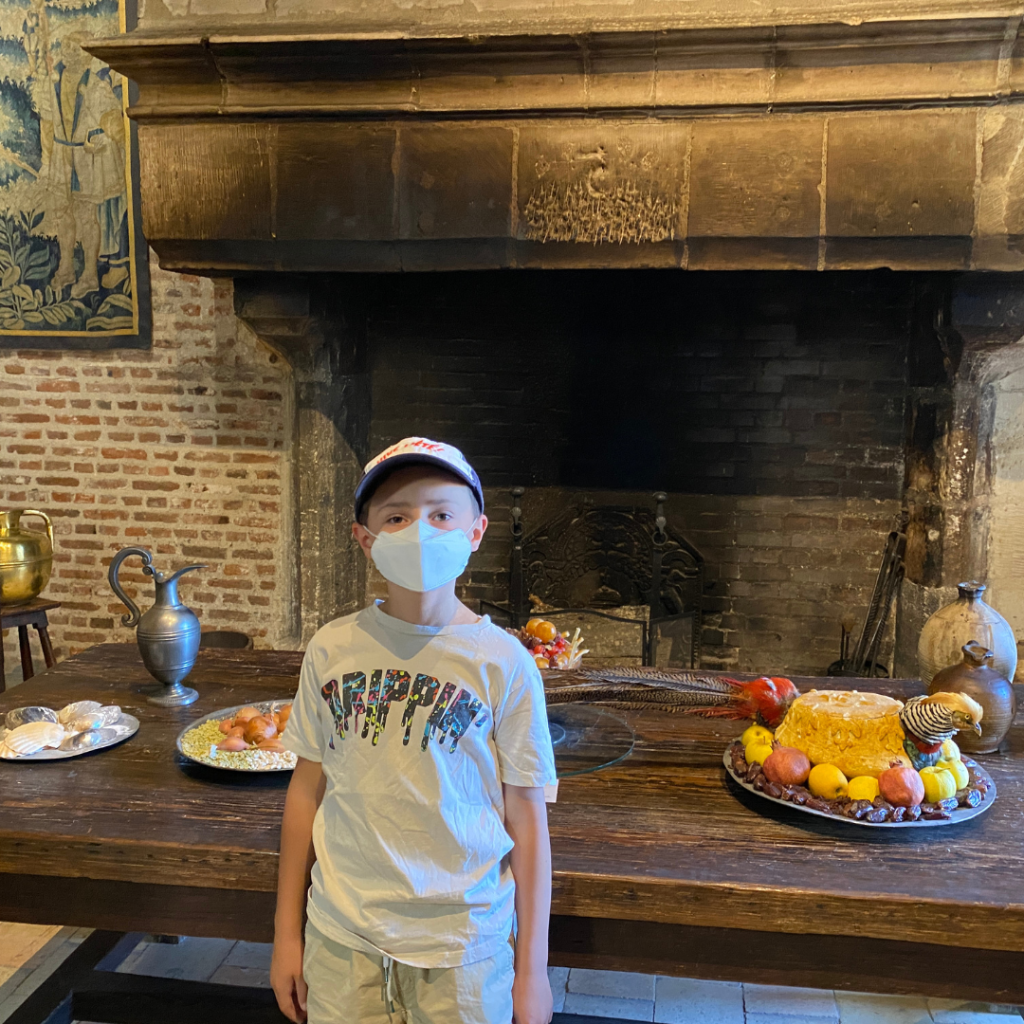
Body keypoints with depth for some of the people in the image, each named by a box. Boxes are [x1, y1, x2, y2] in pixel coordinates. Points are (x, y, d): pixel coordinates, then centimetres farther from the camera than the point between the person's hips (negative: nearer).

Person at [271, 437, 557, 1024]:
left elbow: (526, 819, -6)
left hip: (462, 944, -2)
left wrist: (533, 967, -3)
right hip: (341, 936, 2)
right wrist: (287, 934, 8)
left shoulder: (504, 663, -11)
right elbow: (308, 789, 4)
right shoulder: (332, 650, -4)